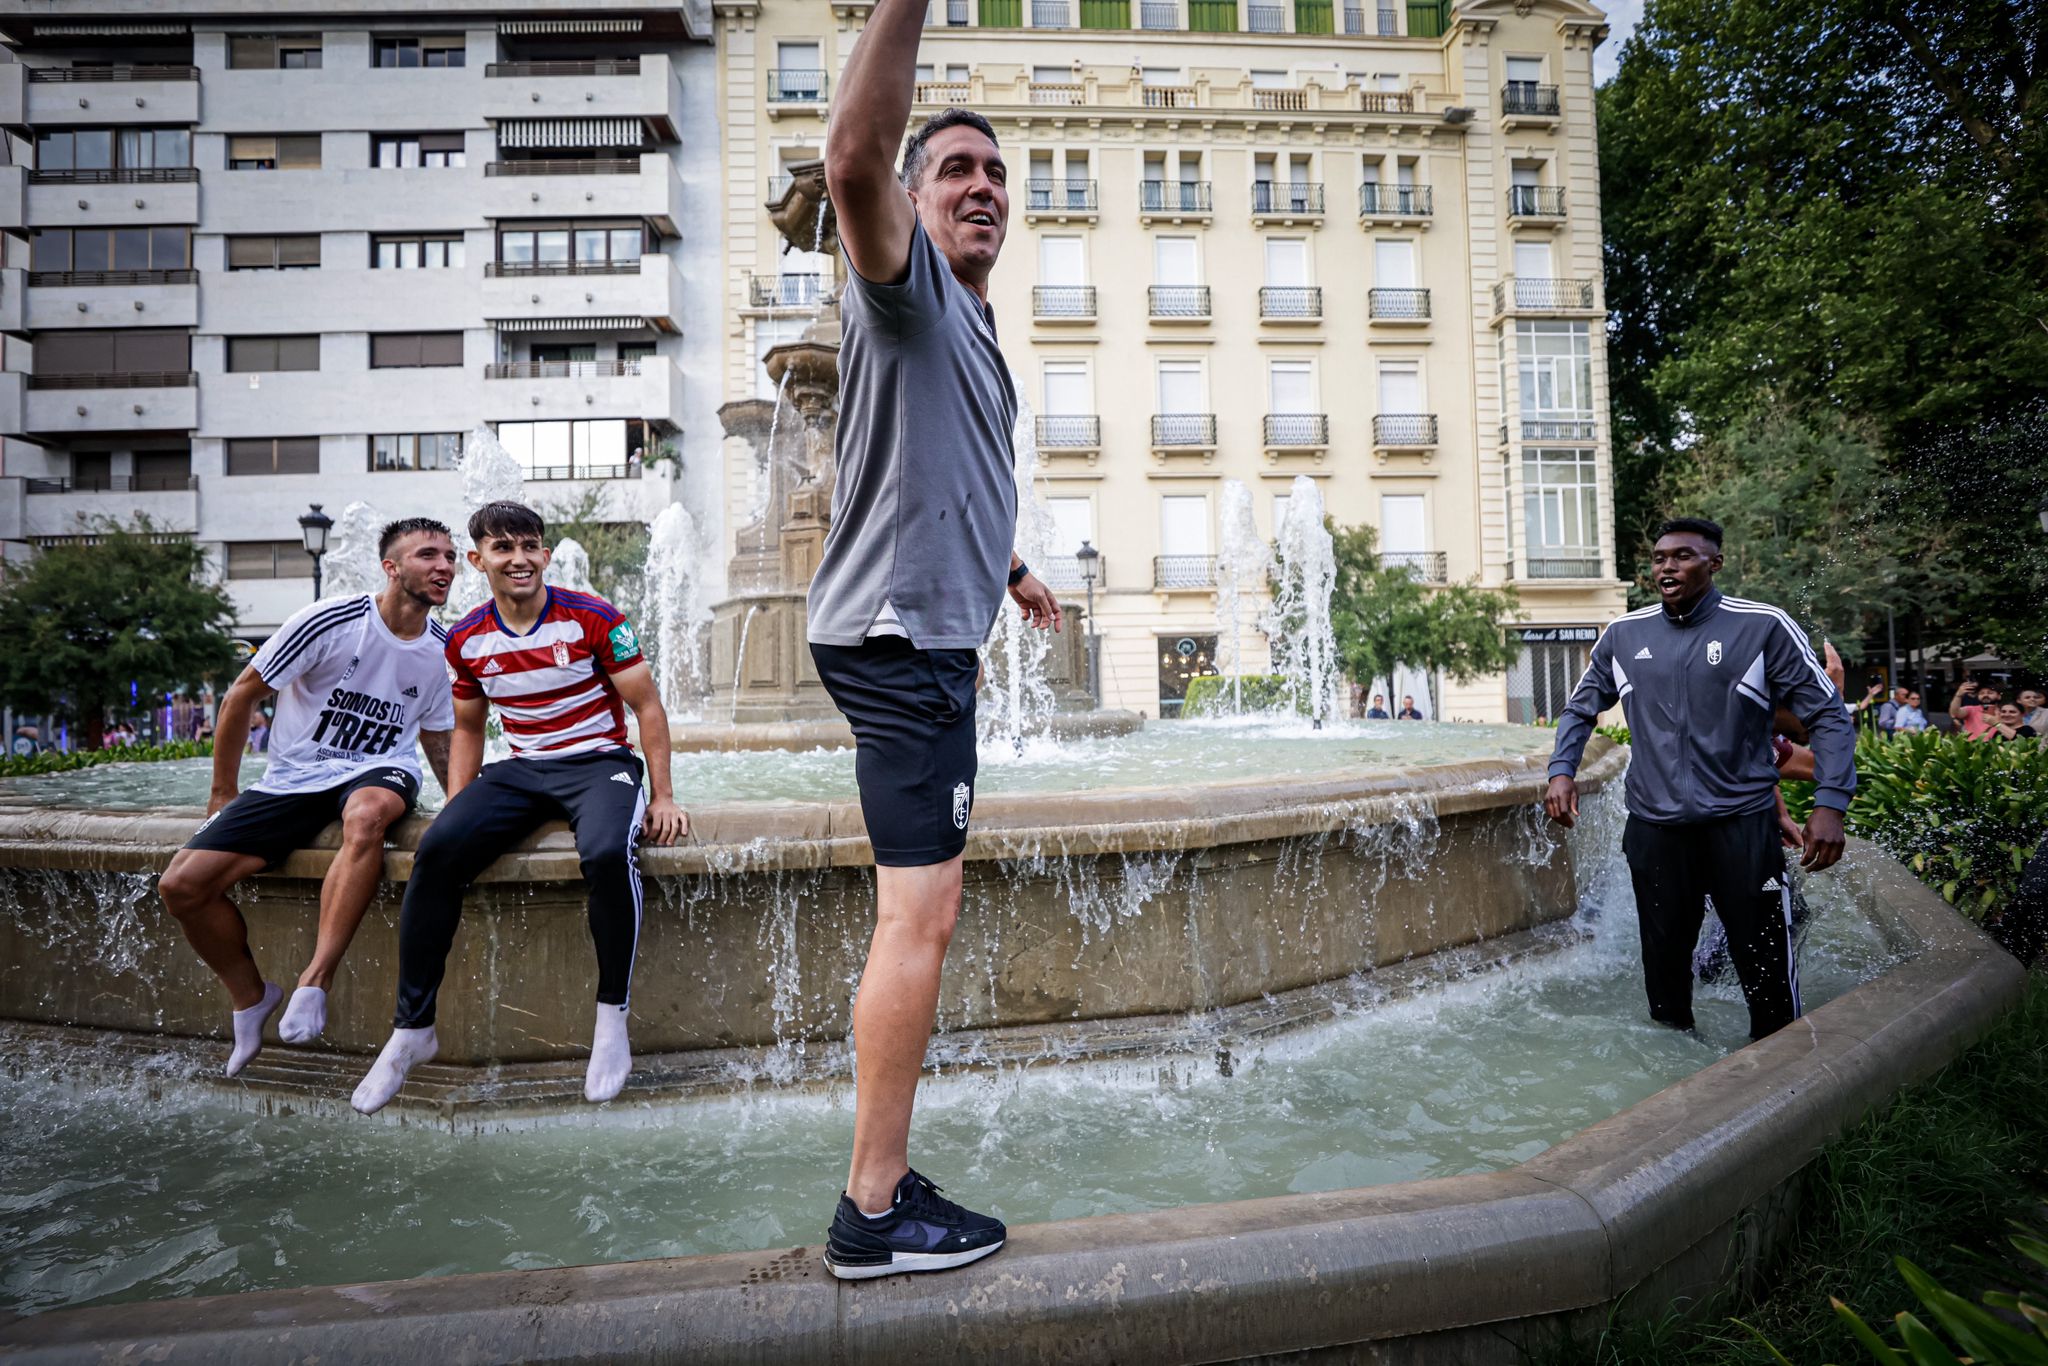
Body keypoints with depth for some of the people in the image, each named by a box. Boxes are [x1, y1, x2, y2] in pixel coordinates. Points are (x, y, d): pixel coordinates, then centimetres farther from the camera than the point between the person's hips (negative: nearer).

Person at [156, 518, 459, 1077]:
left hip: (379, 771, 0)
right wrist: (224, 794, 5)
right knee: (181, 884, -13)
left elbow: (437, 739, 15)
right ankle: (252, 997, 12)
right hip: (293, 776, 0)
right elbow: (241, 696, -2)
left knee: (367, 814, -38)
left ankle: (315, 982, -30)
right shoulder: (330, 621, -13)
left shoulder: (443, 651, 0)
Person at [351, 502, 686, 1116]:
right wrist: (456, 808, 4)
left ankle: (612, 1019, -18)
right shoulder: (467, 640, 6)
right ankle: (411, 1029, -8)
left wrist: (661, 797, -9)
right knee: (436, 849, -23)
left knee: (607, 853, -36)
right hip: (521, 770, 4)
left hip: (599, 763, -4)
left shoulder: (593, 618, -6)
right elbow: (467, 730, 19)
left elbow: (647, 707, -3)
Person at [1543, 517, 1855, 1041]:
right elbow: (1581, 708, 17)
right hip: (1654, 828, 3)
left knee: (1766, 968, 2)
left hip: (1742, 824, -3)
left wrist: (1830, 803, -13)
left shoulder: (1763, 627, -5)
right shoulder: (1623, 634, 5)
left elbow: (1828, 715, -3)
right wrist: (1561, 770, 1)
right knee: (1663, 963, 14)